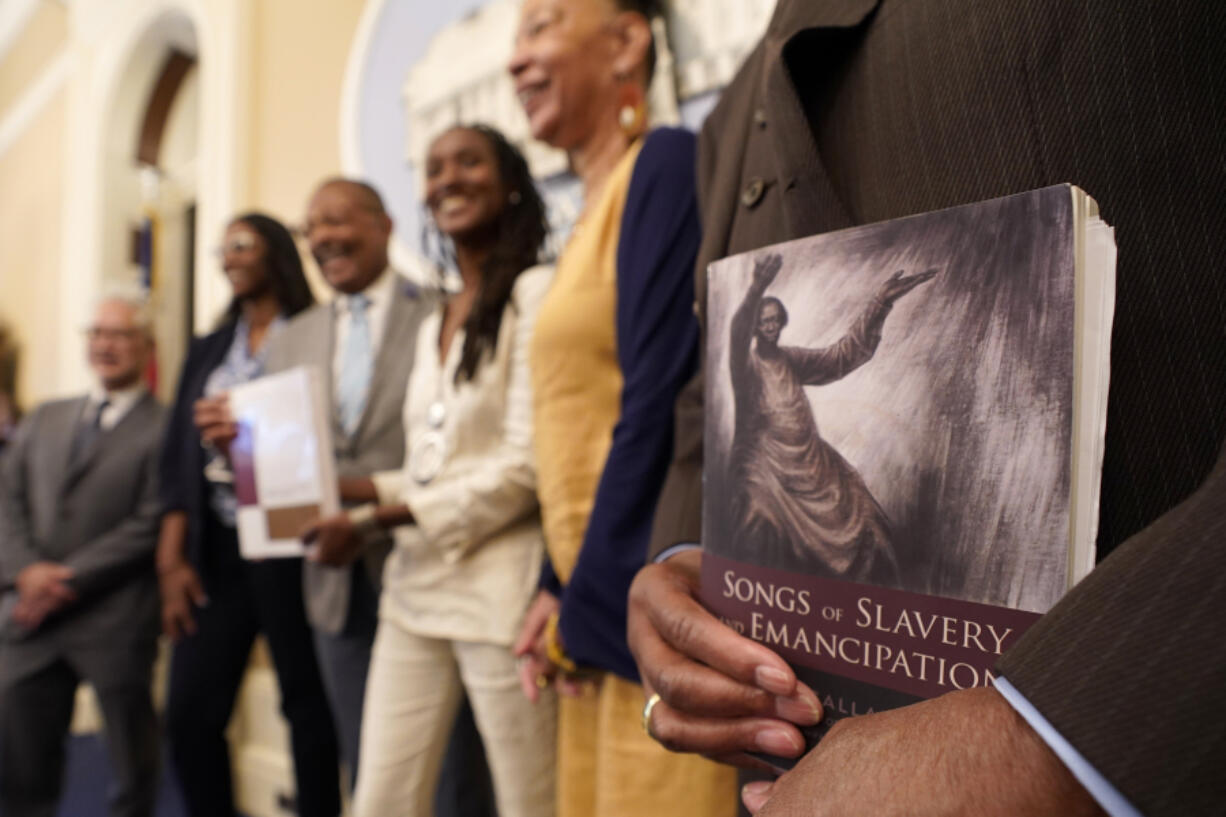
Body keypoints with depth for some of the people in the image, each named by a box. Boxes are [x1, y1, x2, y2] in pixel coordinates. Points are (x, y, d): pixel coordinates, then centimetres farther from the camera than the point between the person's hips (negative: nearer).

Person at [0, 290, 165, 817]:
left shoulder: (165, 429, -5)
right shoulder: (45, 419, 15)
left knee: (132, 766, 10)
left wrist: (69, 578, -15)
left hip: (114, 621, -5)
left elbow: (150, 525, -12)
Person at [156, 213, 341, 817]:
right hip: (216, 546, 5)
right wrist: (172, 559, 2)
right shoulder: (208, 350, 16)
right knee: (189, 710, 4)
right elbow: (179, 458, 10)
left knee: (304, 701, 2)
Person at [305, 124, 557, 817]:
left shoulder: (534, 292, -6)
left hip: (500, 585, -7)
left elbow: (525, 466, -14)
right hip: (416, 588, 7)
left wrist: (379, 518, -12)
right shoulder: (433, 324, 18)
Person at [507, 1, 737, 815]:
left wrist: (586, 602, -10)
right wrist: (561, 591, 8)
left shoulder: (666, 165, -9)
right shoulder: (596, 209, 17)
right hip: (603, 611, 8)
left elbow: (661, 409, -18)